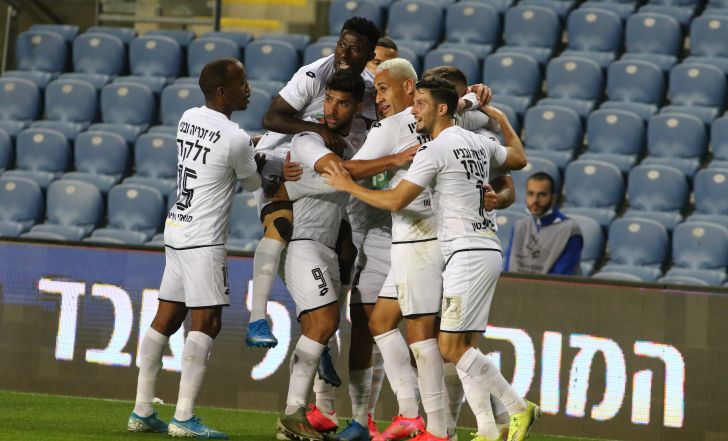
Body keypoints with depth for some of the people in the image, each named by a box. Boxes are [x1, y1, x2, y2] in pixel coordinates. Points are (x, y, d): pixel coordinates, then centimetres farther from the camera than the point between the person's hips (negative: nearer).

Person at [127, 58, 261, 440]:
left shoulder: (188, 119, 9)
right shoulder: (235, 139, -14)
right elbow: (253, 183, 3)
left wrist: (255, 149, 18)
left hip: (176, 232, 9)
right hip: (203, 240, -9)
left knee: (166, 319, 10)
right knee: (207, 322, -8)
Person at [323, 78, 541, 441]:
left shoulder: (436, 149, -11)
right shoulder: (478, 142, 14)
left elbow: (395, 201, -14)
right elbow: (519, 159, 33)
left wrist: (348, 186, -1)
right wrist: (500, 119, 45)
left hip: (468, 254, -9)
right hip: (487, 250, 9)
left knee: (451, 347, -10)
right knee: (459, 347, 8)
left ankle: (519, 408, -9)